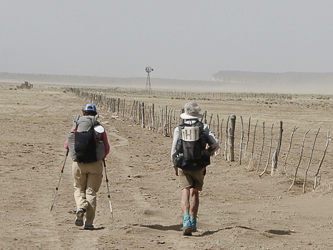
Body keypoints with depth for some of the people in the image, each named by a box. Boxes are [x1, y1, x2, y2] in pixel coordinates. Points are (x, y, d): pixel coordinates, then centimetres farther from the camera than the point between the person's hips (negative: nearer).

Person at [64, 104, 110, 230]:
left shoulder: (76, 127, 4)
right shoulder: (99, 128, 1)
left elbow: (67, 145, 6)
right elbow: (107, 149, 0)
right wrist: (101, 158, 20)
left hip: (78, 164, 1)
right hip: (95, 164, -1)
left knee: (78, 188, 18)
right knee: (91, 192, 6)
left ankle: (80, 207, -11)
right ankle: (88, 222, 0)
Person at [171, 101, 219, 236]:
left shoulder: (179, 129, -2)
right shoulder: (204, 128, 0)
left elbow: (174, 150, -2)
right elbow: (215, 144, -1)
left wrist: (175, 166, 13)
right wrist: (207, 154, 19)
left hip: (183, 166, -1)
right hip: (199, 166, 1)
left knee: (185, 194, -4)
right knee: (195, 193, 17)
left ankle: (186, 222, -25)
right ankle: (193, 223, 24)